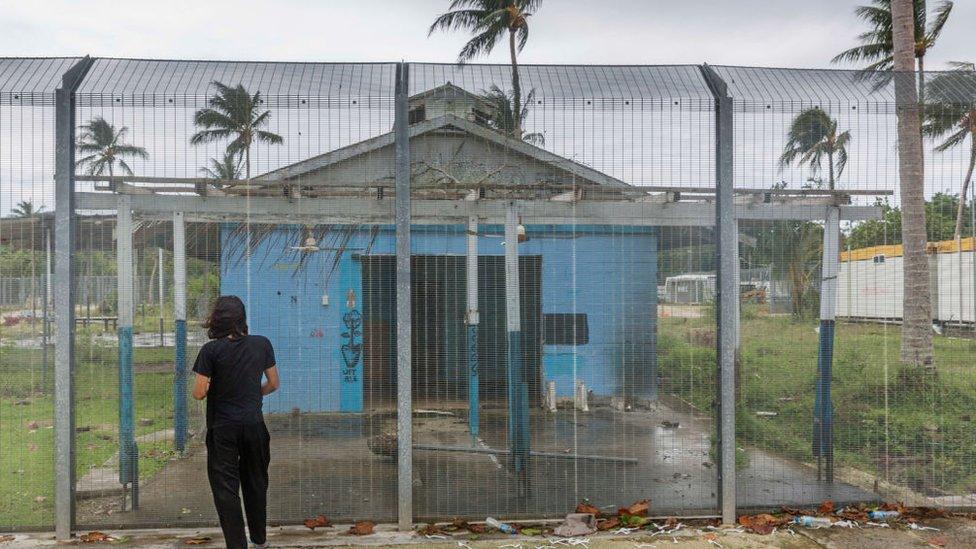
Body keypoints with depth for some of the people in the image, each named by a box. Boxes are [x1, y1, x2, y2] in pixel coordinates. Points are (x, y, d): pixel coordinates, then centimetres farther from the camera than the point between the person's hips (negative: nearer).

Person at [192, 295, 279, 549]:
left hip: (223, 428, -4)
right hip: (254, 424, 4)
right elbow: (273, 384, 7)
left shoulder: (211, 350, -12)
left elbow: (199, 393, -11)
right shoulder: (262, 344, -1)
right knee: (256, 482, 19)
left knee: (225, 487, 4)